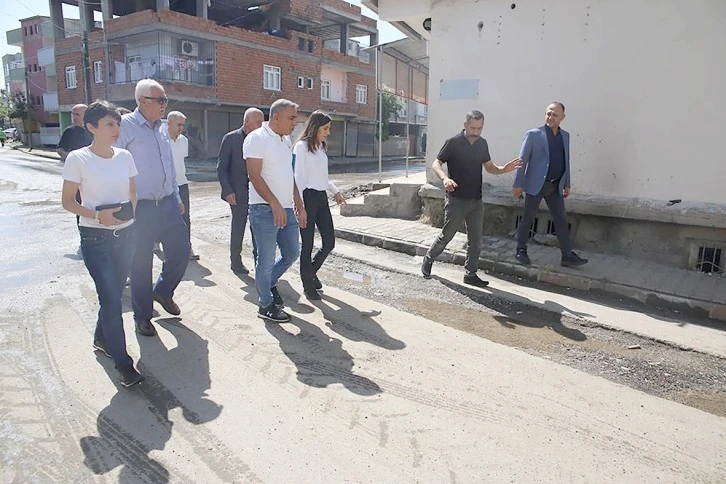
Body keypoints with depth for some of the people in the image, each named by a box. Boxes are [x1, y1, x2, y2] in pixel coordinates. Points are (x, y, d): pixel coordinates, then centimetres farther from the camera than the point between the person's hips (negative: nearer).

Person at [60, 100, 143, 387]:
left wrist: (131, 218, -3)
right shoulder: (77, 159, -8)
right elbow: (68, 202, -5)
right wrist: (97, 215, -21)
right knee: (111, 297, -7)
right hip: (95, 238, -5)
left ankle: (102, 339, 41)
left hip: (126, 235, 5)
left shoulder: (125, 156, 4)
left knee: (114, 293, 15)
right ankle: (122, 362, 1)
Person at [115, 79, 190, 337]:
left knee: (180, 251, 10)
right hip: (141, 208, -6)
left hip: (168, 204, 6)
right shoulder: (125, 125, -11)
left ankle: (163, 291, 37)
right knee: (141, 264, 5)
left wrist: (177, 197, 20)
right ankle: (142, 316, 23)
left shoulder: (161, 128, 11)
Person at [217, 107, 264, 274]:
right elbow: (221, 168, -5)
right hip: (238, 192, -3)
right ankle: (235, 261, 22)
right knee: (238, 228, 7)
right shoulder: (230, 138, -5)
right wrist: (228, 191, -13)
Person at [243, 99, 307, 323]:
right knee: (266, 260, 2)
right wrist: (275, 204, -23)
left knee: (292, 253, 14)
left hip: (286, 209, 8)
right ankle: (266, 305, 17)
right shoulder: (257, 138, -9)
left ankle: (270, 283, 38)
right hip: (265, 210, -8)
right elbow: (254, 176, -17)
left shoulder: (286, 140, 16)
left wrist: (299, 206, 16)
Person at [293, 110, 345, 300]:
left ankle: (311, 271, 32)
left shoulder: (321, 147, 15)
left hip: (322, 198, 8)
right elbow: (298, 177, -12)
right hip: (308, 198, -8)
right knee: (307, 245, 2)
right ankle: (308, 285, 16)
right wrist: (300, 205, -16)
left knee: (329, 242, 7)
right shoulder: (302, 146, -8)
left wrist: (335, 191, 14)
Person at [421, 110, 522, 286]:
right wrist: (445, 178, -28)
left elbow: (489, 167, 15)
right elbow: (436, 163, -8)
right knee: (446, 235, 4)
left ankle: (470, 274, 17)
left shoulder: (482, 143, 9)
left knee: (476, 240, 6)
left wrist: (504, 169, -6)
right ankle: (428, 259, 28)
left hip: (476, 201, 6)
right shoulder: (453, 142, -9)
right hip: (456, 200, -5)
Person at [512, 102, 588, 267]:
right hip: (536, 185, -5)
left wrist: (567, 184, 12)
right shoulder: (534, 134, -6)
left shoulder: (565, 136, 10)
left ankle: (567, 255, 9)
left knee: (561, 220, 4)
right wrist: (518, 184, -11)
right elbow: (522, 160, -7)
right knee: (527, 218, 5)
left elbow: (566, 161, 15)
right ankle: (521, 251, 18)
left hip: (555, 186, 5)